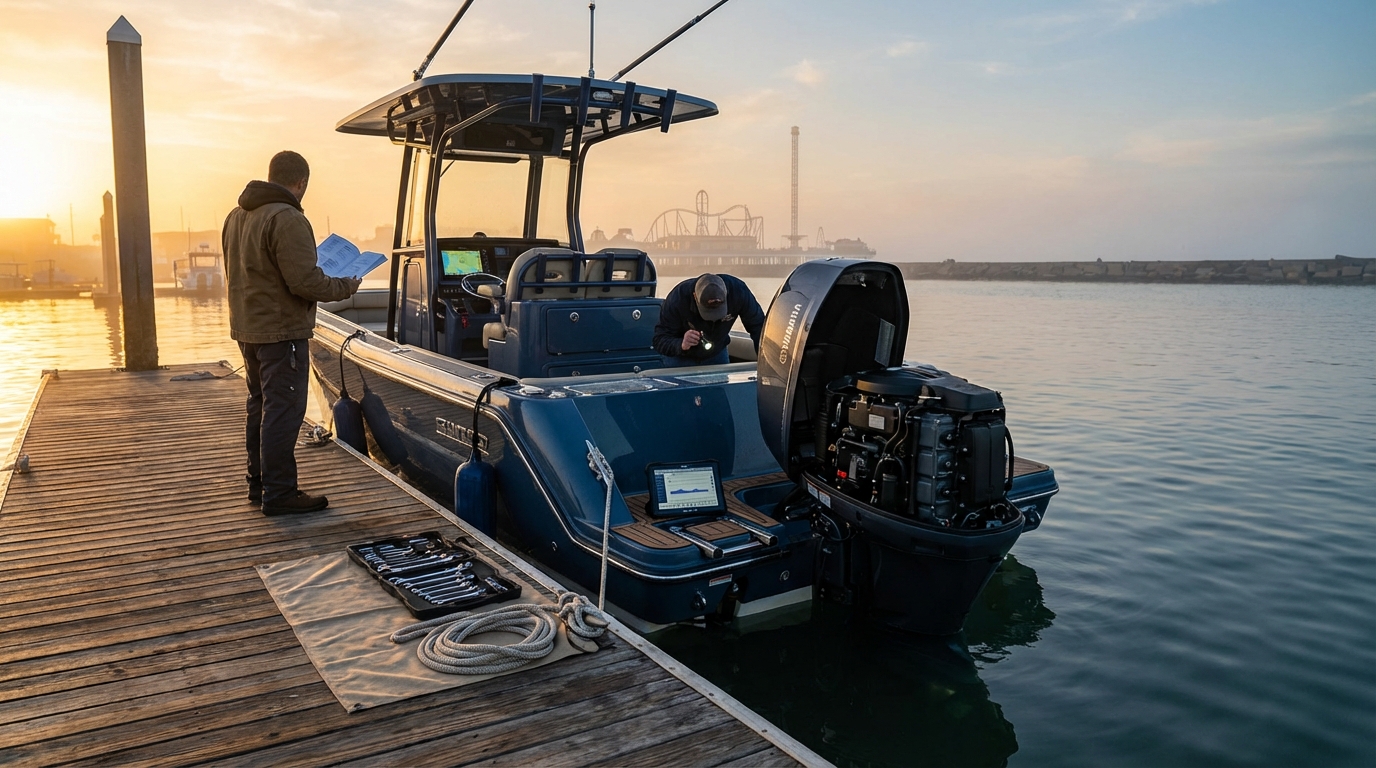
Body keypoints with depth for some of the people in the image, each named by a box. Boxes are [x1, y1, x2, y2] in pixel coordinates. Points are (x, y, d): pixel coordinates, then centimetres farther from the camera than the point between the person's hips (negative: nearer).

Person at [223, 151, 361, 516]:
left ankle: (259, 482, 28)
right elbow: (305, 280, -23)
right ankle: (279, 493, -1)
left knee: (260, 406, 19)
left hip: (247, 328, 10)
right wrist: (344, 287, -9)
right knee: (283, 411, -5)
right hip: (282, 331, -10)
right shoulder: (287, 219, -19)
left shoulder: (236, 216, 11)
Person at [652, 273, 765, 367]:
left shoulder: (738, 290, -32)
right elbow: (659, 341, -34)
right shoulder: (678, 298, -36)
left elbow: (758, 326, -19)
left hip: (717, 355, 2)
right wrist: (681, 345, -54)